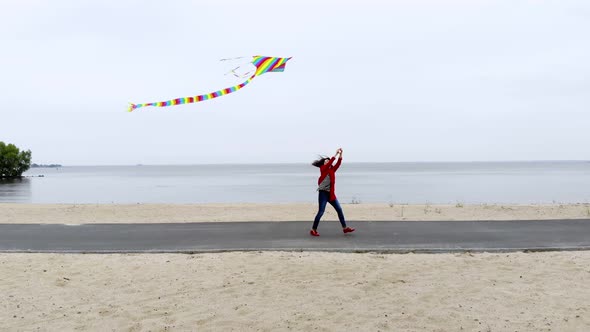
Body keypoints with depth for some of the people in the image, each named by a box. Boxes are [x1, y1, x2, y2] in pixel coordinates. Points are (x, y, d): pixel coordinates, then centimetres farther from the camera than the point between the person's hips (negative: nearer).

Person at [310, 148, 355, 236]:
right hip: (323, 193, -7)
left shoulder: (332, 170, 14)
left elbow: (338, 164, 4)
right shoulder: (323, 169, -4)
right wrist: (336, 154, -16)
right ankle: (313, 230, 4)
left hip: (331, 193, 7)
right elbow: (330, 162, -17)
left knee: (339, 209, 4)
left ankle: (345, 228, 10)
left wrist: (340, 154, -5)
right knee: (321, 212, -6)